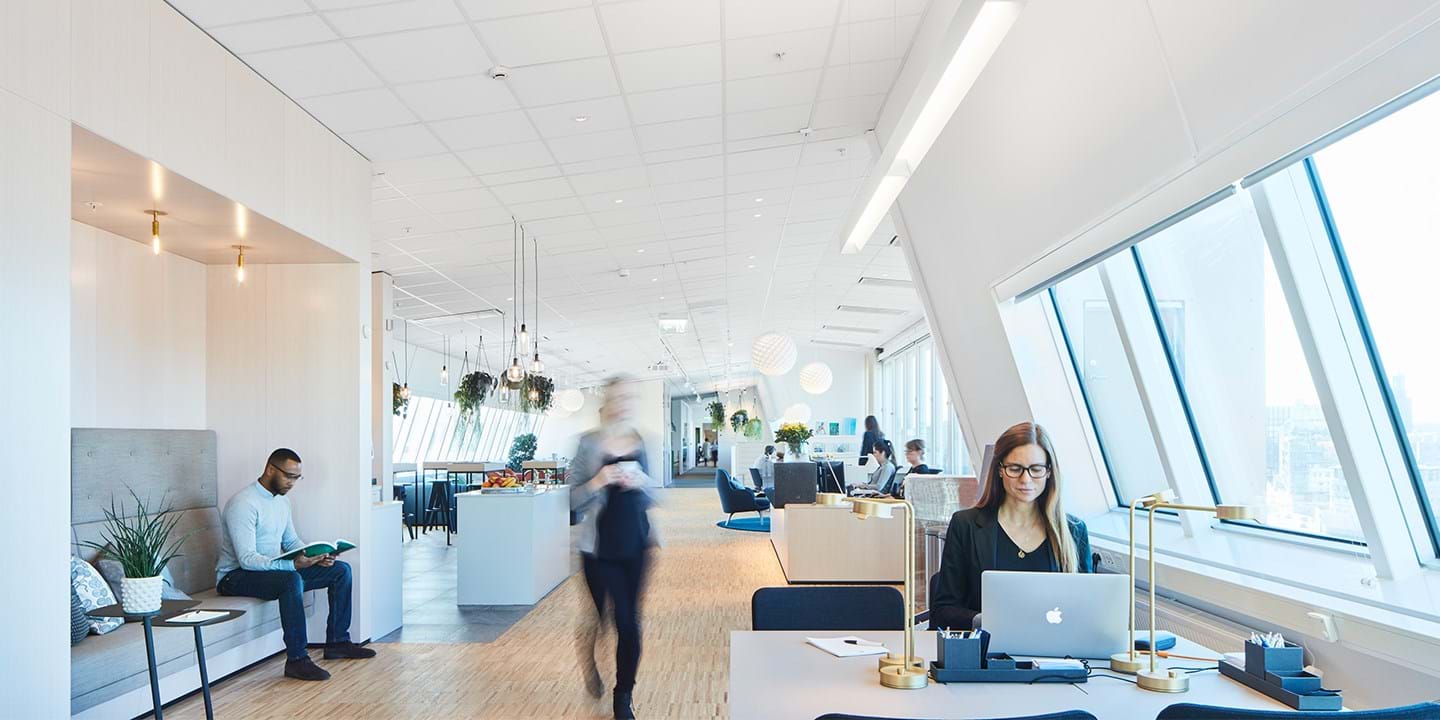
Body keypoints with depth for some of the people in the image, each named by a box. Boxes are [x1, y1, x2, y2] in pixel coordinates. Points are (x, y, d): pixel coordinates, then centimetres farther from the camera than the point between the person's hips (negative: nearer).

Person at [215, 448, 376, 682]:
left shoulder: (281, 500, 8)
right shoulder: (243, 504, -22)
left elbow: (291, 541, 16)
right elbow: (247, 559, -28)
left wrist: (315, 556, -5)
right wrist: (293, 564, -38)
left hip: (275, 568, 9)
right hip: (236, 576, -9)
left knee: (341, 570, -1)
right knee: (292, 580, -39)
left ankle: (337, 642, 5)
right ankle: (297, 660, -31)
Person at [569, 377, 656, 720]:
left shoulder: (640, 443, 4)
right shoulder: (589, 443, -7)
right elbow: (572, 501, -6)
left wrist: (641, 484, -9)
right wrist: (598, 481, -22)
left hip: (635, 546, 3)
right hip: (600, 547, -3)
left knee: (629, 622, 4)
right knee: (599, 616, 8)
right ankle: (589, 660, 43)